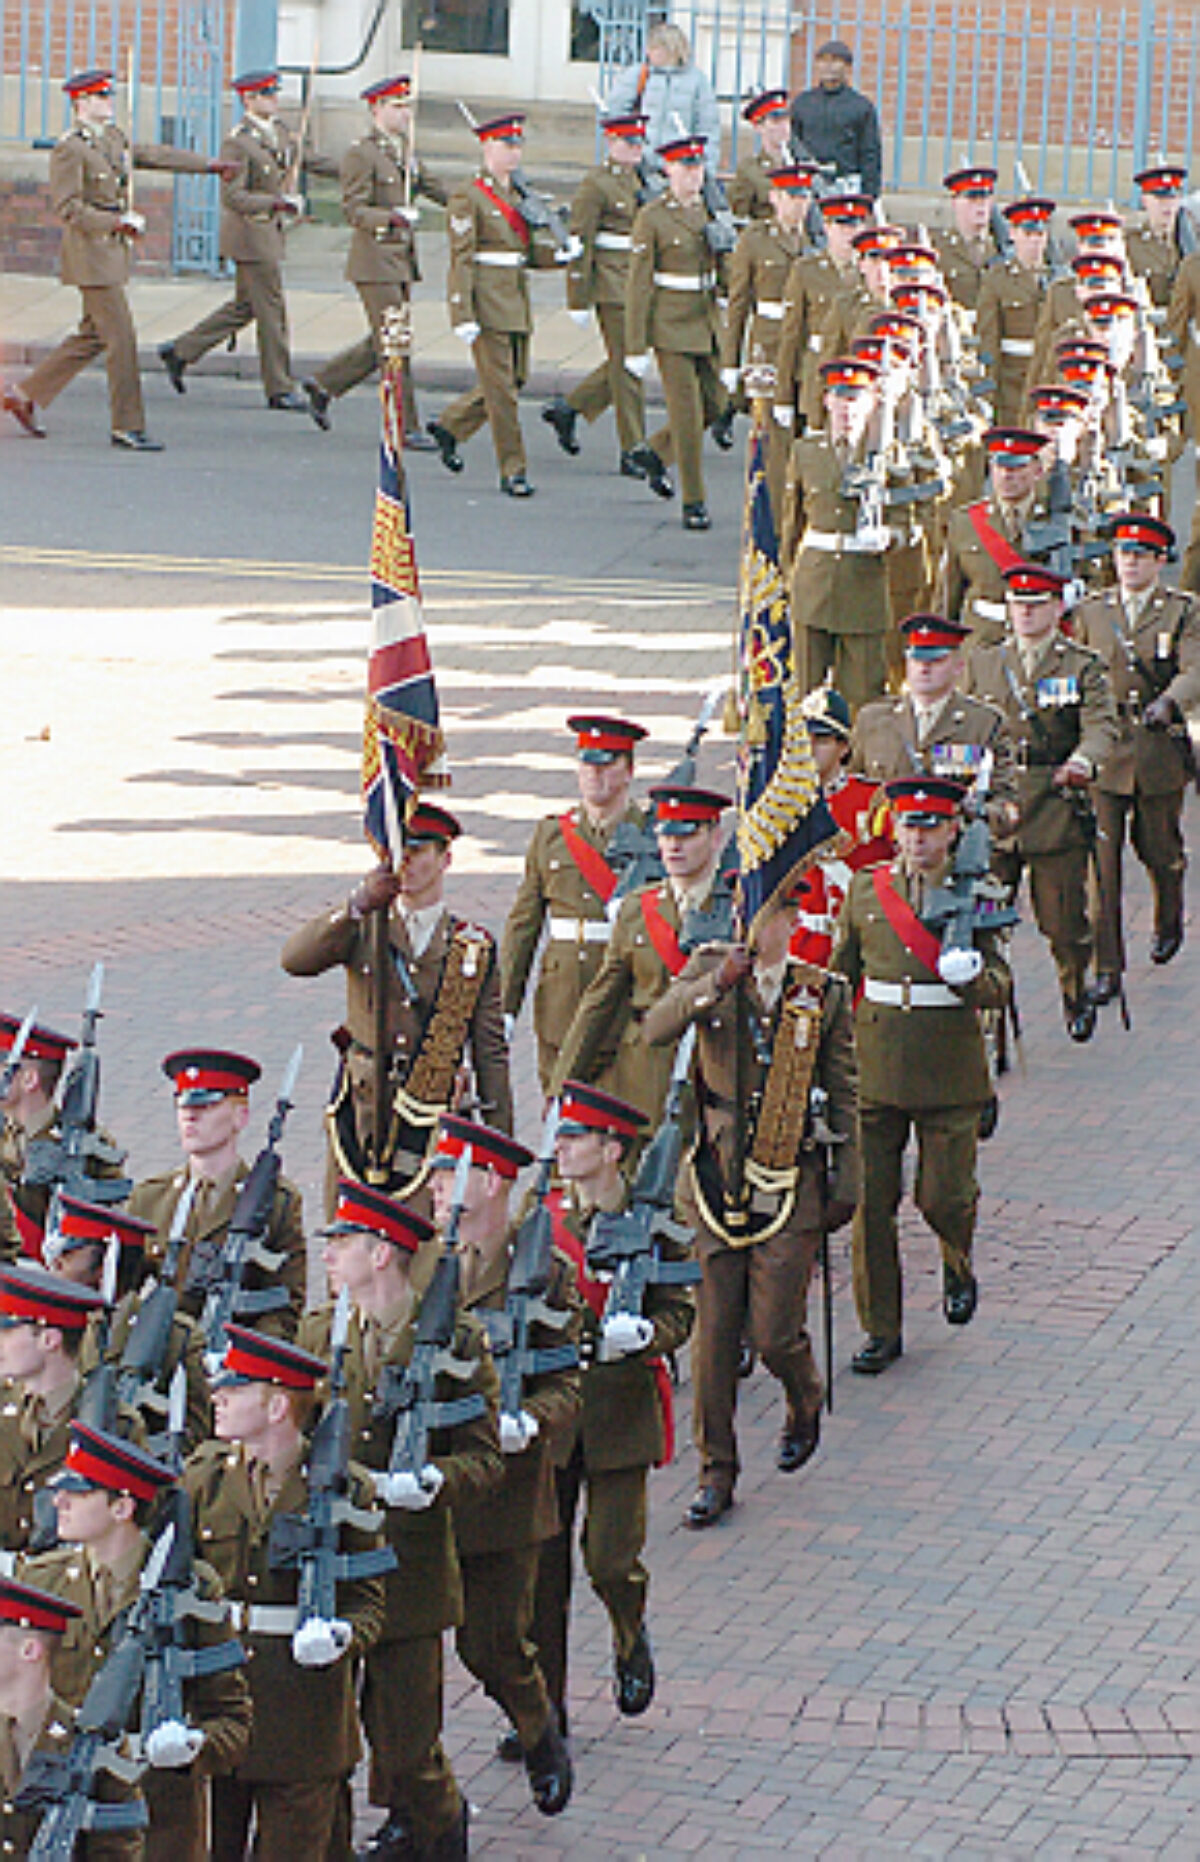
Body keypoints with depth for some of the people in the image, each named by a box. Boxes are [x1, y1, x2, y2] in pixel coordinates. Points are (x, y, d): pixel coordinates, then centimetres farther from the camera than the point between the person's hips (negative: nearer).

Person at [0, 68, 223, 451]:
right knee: (121, 339, -7)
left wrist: (211, 165, 25)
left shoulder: (113, 138, 13)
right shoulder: (69, 149, -13)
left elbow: (156, 154, 21)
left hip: (114, 252, 9)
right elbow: (67, 208, -17)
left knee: (92, 336, 14)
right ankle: (128, 427, -1)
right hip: (91, 253, -9)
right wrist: (117, 222, -20)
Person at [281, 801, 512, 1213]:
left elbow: (491, 1054, 8)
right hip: (360, 1113, 1)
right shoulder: (364, 930, 6)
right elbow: (295, 960, -14)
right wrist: (357, 906, -28)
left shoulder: (475, 949, 6)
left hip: (429, 1122, -1)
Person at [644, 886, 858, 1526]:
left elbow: (842, 1097, 7)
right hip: (718, 1179, 1)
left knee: (773, 1333, -3)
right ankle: (716, 1472, 15)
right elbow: (656, 1030, -14)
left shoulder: (825, 992, 1)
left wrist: (845, 1186, 5)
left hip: (790, 1188, -1)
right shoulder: (710, 968, 2)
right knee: (714, 1331, 3)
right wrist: (716, 984, -27)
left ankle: (804, 1406, 31)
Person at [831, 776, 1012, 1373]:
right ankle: (881, 1330, 10)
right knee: (871, 1201, 0)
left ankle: (959, 1269, 34)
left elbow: (998, 988, -3)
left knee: (943, 1196, -1)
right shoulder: (866, 891, 6)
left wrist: (972, 975, -25)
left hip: (948, 1072, -2)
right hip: (875, 1069, 2)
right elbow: (840, 974, 16)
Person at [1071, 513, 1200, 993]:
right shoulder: (1089, 612, 7)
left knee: (1160, 851, 14)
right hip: (1102, 753, 1)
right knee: (1100, 861, -9)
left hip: (1160, 752, -1)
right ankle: (1106, 968, -8)